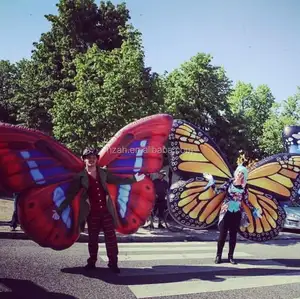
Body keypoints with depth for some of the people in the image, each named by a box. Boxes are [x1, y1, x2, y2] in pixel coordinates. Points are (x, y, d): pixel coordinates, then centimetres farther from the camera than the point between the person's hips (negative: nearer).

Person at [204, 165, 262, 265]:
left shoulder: (244, 187, 4)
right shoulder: (229, 182, -1)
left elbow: (246, 201, 10)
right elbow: (218, 191, -4)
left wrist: (255, 210, 8)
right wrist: (212, 182, -12)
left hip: (237, 213, 2)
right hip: (226, 212, -2)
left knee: (233, 235, 7)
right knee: (222, 234, -1)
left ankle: (230, 256, 17)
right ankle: (218, 256, 8)